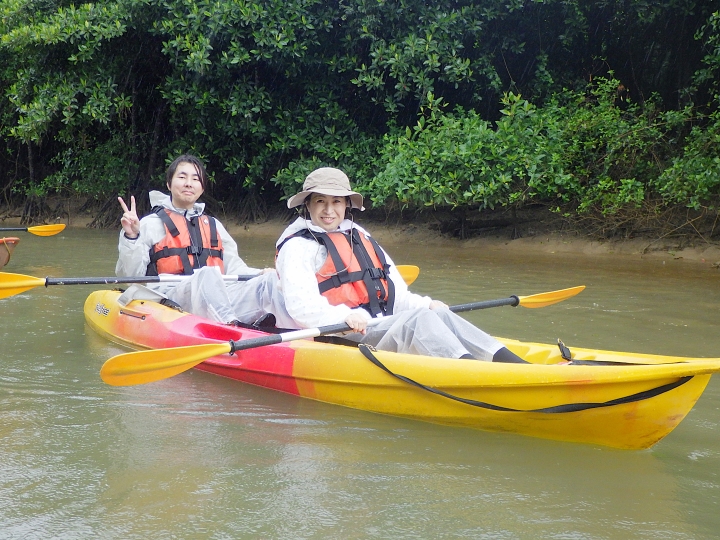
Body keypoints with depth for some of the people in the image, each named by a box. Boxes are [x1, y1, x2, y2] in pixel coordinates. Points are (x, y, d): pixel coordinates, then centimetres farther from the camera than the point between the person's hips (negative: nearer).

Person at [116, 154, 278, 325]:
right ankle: (230, 325, -62)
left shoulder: (213, 225, 29)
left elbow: (234, 268, 22)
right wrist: (131, 238, -9)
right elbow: (130, 275, 5)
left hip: (219, 298, 4)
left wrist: (260, 273, 3)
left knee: (269, 281, -23)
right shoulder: (151, 224, 14)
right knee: (207, 274, -37)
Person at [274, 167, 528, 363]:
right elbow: (301, 307, -15)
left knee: (440, 315, -17)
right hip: (343, 339, -7)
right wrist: (343, 316, -29)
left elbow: (397, 296, 23)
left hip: (383, 329, 7)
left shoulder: (362, 239, 24)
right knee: (416, 320, -28)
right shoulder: (298, 247, 1)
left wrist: (425, 304, 5)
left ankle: (512, 364, -33)